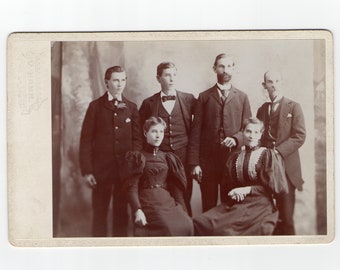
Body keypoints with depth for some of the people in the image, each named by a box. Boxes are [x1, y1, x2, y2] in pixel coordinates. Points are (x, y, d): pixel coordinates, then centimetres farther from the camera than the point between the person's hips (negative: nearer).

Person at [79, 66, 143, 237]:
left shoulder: (131, 108, 10)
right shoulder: (96, 106, 4)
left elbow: (137, 139, 8)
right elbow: (86, 140, 1)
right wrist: (86, 171, -7)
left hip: (125, 169, 2)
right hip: (101, 169, -1)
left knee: (121, 213, 6)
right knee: (99, 213, 2)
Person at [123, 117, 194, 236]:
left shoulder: (168, 158, 22)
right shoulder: (136, 158, 8)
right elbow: (131, 186, -3)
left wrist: (181, 208, 3)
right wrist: (137, 210, -18)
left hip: (168, 200, 4)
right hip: (147, 200, -4)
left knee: (187, 225, -26)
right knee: (169, 227, -32)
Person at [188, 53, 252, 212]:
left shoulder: (242, 98, 12)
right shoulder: (204, 97, 8)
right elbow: (196, 131, 3)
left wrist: (236, 139, -13)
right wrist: (194, 163, -4)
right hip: (207, 159, -1)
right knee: (208, 207, 2)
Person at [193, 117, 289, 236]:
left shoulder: (268, 155, 6)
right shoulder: (235, 157, 19)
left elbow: (278, 187, 0)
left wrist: (248, 190, -7)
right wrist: (234, 193, -4)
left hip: (259, 206, -4)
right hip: (235, 204, 4)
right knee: (199, 222, -23)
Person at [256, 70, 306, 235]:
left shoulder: (293, 107, 2)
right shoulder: (262, 110, 16)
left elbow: (299, 136, -7)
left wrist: (277, 152, -16)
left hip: (286, 167, -4)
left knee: (285, 215, -4)